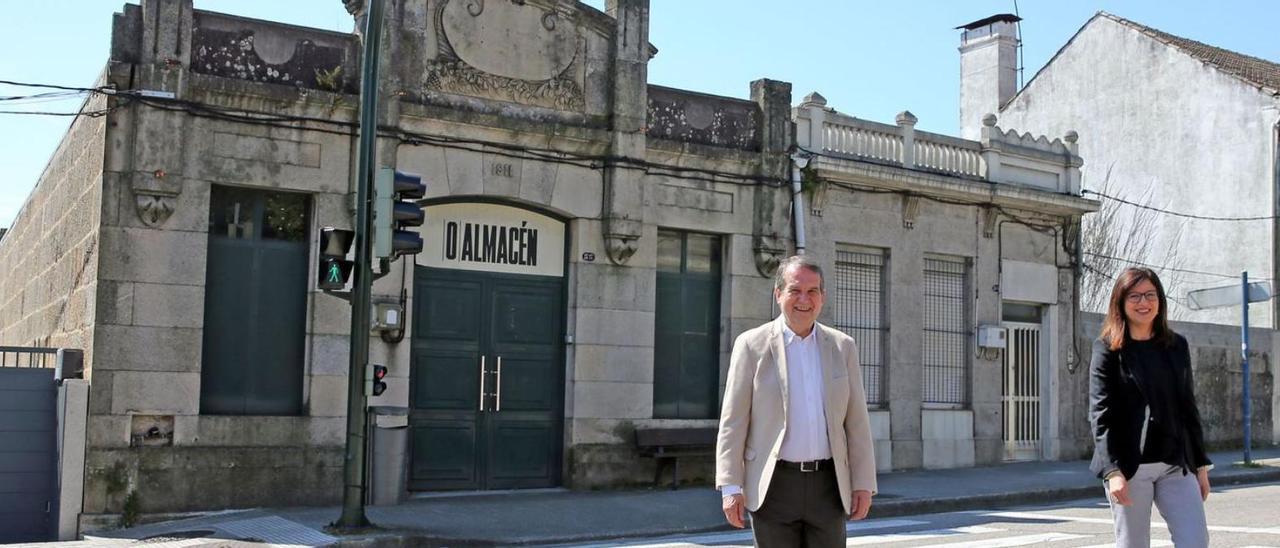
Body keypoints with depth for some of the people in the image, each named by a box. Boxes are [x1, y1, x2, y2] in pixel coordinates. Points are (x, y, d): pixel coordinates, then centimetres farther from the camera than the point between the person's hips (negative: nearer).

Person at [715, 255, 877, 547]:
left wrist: (863, 483, 4)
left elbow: (857, 422, 9)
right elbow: (733, 422, -3)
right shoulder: (752, 345, -1)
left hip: (827, 486, 3)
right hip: (773, 486, -2)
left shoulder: (842, 346, 8)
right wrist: (730, 487, -8)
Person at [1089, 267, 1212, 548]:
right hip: (1130, 465, -4)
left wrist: (1200, 464, 14)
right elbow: (1100, 414, -9)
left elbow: (1188, 407, 16)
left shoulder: (1177, 346, 11)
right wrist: (1112, 471, -18)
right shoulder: (1108, 349, -2)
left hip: (1176, 464, 4)